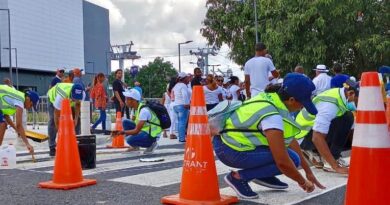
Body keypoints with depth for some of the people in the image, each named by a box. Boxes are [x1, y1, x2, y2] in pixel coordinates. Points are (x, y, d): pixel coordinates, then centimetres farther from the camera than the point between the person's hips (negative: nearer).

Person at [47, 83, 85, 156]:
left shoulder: (82, 94, -36)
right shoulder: (61, 97, -48)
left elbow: (78, 104, -10)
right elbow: (57, 117, -41)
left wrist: (76, 118, -22)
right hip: (53, 97, -4)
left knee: (76, 120, -9)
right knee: (53, 121, -17)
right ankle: (52, 148, -9)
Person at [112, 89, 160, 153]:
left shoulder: (143, 110, -24)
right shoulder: (137, 108, 4)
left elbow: (136, 131, -26)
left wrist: (122, 132, -22)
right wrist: (119, 132, 1)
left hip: (152, 136, -9)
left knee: (130, 140, -29)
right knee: (125, 122, 1)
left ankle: (152, 144, -6)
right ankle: (135, 147, 4)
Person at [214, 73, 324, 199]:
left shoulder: (272, 99, 1)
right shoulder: (272, 117, -26)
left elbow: (291, 141, 9)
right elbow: (282, 162, -25)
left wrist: (308, 171, 12)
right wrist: (302, 182, -7)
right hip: (229, 150, -9)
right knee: (291, 159, -14)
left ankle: (263, 175, 15)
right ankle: (239, 177, -8)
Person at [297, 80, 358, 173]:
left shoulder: (344, 96, -3)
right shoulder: (330, 104, -30)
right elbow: (317, 138, -35)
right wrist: (336, 167, -34)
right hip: (303, 136, -9)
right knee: (345, 119, -21)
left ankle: (315, 152, 7)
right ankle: (330, 162, -13)